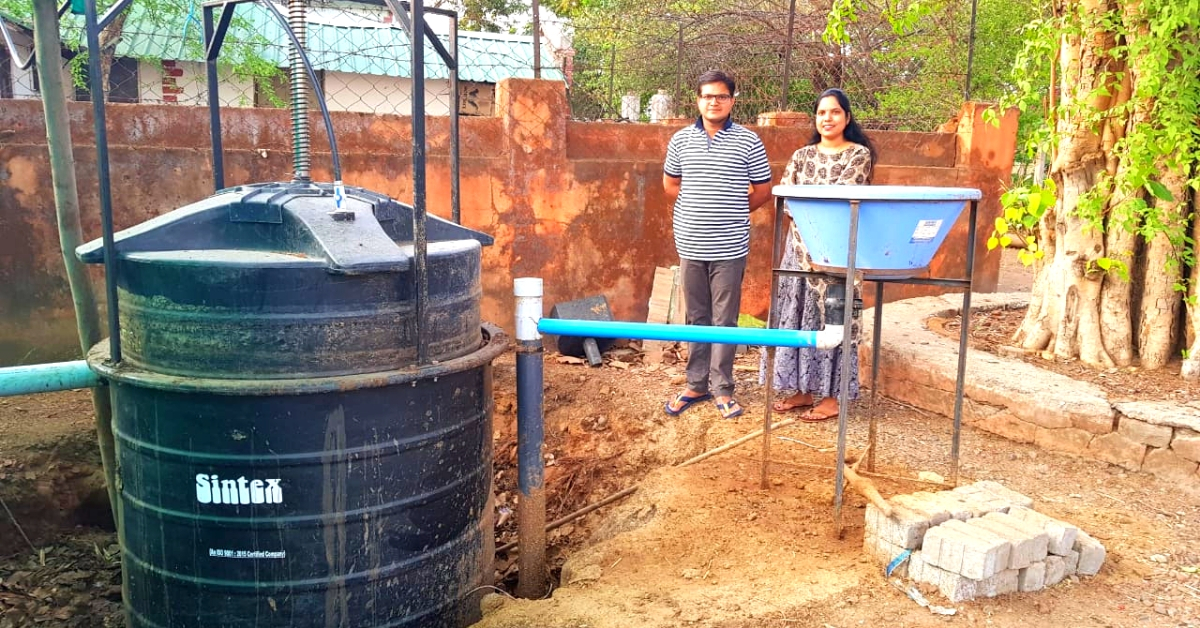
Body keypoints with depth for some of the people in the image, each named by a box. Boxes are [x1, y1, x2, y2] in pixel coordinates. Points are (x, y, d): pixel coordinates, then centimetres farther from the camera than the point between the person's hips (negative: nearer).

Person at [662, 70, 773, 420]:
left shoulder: (748, 142, -2)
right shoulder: (681, 140, 5)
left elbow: (763, 190, 5)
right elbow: (670, 184, 18)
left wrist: (730, 212, 8)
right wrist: (696, 209, 10)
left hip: (730, 247, -2)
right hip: (691, 245, 2)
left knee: (725, 320, 3)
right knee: (696, 318, 11)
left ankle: (722, 388, 13)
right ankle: (696, 385, 21)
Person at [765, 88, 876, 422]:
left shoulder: (859, 154, -1)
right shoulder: (803, 155, 11)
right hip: (801, 245, 5)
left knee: (831, 316, -2)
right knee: (797, 313, 7)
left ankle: (831, 396, 6)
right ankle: (803, 389, 18)